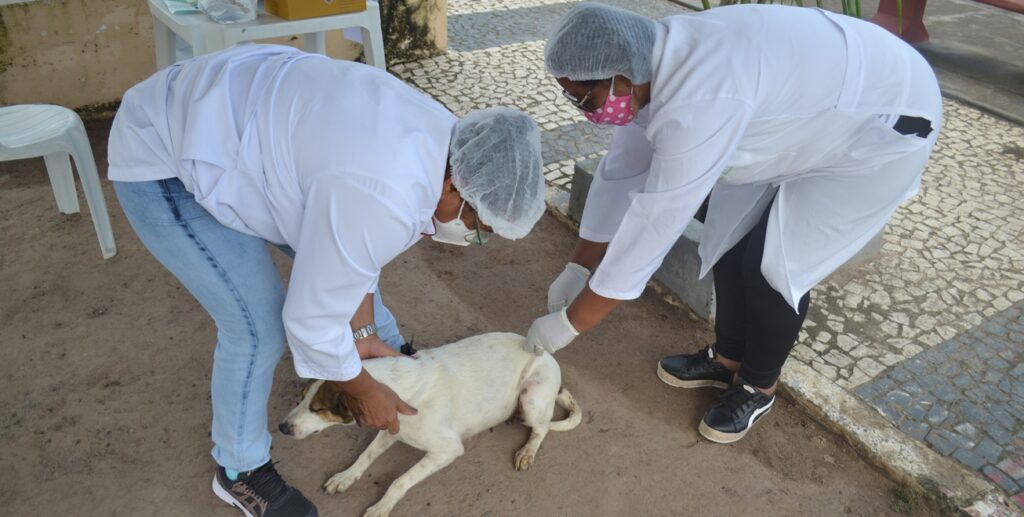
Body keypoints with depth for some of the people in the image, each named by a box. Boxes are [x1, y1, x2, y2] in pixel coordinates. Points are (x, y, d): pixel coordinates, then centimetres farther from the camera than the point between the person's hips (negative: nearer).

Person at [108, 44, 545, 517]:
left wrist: (364, 332, 9)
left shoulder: (435, 137, -7)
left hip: (233, 121, 9)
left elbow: (351, 245, 6)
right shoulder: (383, 197, -36)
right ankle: (239, 472, 17)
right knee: (258, 327, -9)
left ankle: (394, 357, 41)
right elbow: (312, 318, -23)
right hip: (165, 159, -9)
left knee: (334, 256, 16)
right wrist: (365, 391, -7)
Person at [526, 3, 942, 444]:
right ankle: (727, 358, 28)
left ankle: (758, 386, 17)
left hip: (881, 126, -8)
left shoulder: (698, 101, -39)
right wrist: (578, 269, 2)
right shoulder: (651, 70, -11)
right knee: (731, 241, 6)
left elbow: (654, 223, -35)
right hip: (809, 113, 8)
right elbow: (619, 174, -2)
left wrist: (570, 322, -26)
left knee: (772, 267, -8)